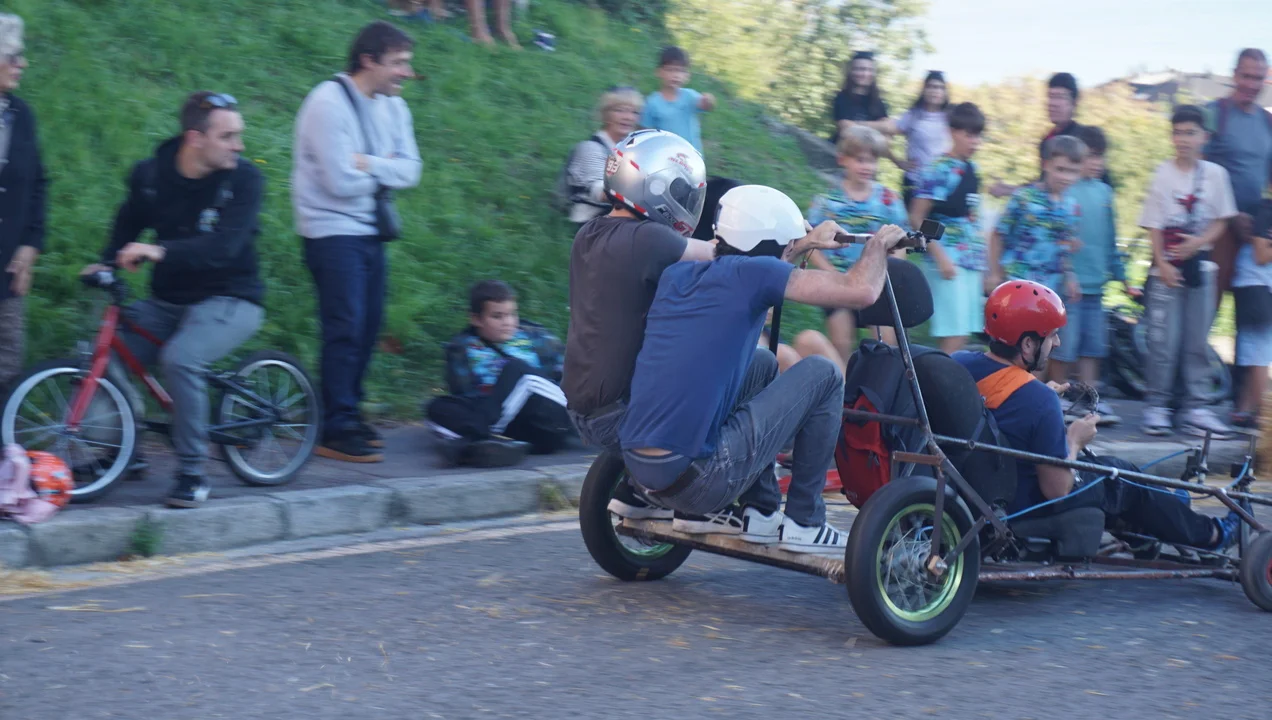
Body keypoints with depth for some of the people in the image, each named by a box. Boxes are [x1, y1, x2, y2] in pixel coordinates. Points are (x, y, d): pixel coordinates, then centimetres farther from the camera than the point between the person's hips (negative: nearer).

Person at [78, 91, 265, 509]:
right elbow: (129, 223, 19)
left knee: (180, 358, -32)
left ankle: (193, 473, -17)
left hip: (230, 300, -5)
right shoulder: (151, 175, -1)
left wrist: (161, 251, -39)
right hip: (168, 302, 5)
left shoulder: (243, 178, -13)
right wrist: (106, 262, 2)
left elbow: (224, 246, -27)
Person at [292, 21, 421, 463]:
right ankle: (335, 433, -5)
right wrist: (385, 170, -4)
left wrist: (368, 164, -16)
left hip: (371, 232, 8)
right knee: (345, 329, -10)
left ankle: (349, 416, 23)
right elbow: (342, 182, -20)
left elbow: (410, 172, 0)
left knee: (368, 327, 10)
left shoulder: (392, 106, 9)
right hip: (333, 232, -8)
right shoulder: (328, 103, -16)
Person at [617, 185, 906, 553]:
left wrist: (807, 244, 46)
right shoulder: (748, 274, -8)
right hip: (696, 478, -8)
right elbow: (860, 291, -12)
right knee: (823, 374, 5)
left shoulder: (676, 274, 14)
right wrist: (879, 242, 9)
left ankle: (759, 510, 27)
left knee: (762, 364, 29)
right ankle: (803, 522, 12)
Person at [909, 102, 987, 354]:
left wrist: (980, 254, 18)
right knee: (953, 337, -11)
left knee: (961, 336, 8)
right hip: (948, 261, -8)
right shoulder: (938, 171, -11)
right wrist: (940, 256, -16)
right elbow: (917, 219, -12)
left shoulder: (973, 170, 13)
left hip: (971, 261, 8)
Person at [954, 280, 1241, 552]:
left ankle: (1168, 510, 52)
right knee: (1122, 477, 16)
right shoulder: (1039, 400, -30)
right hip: (1025, 512, -7)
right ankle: (1211, 535, 37)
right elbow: (1057, 490, -23)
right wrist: (1073, 442, -7)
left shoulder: (956, 364, -10)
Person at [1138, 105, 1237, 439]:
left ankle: (1195, 408, 12)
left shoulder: (1215, 174, 3)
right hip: (1166, 267, -2)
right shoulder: (1163, 173, -2)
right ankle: (1156, 408, 4)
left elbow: (1220, 221, 6)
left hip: (1199, 264, 2)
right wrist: (1162, 263, -12)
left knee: (1197, 342, 6)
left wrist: (1197, 243, -11)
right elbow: (1153, 225, -3)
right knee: (1164, 340, -4)